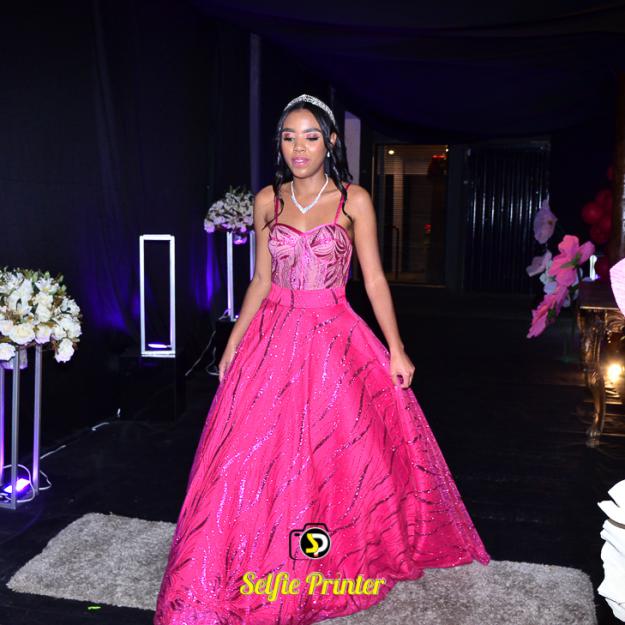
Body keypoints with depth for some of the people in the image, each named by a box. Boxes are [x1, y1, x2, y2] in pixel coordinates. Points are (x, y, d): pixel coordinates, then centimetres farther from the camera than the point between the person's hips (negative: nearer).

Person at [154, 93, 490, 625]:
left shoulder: (354, 201, -2)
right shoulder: (268, 200, 5)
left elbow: (374, 278, -2)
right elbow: (261, 280, 10)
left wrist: (396, 350, -5)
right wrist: (234, 341, 7)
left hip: (335, 339, -2)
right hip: (274, 337, 2)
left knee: (346, 452, 5)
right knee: (258, 455, 2)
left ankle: (346, 559, 31)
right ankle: (266, 568, 21)